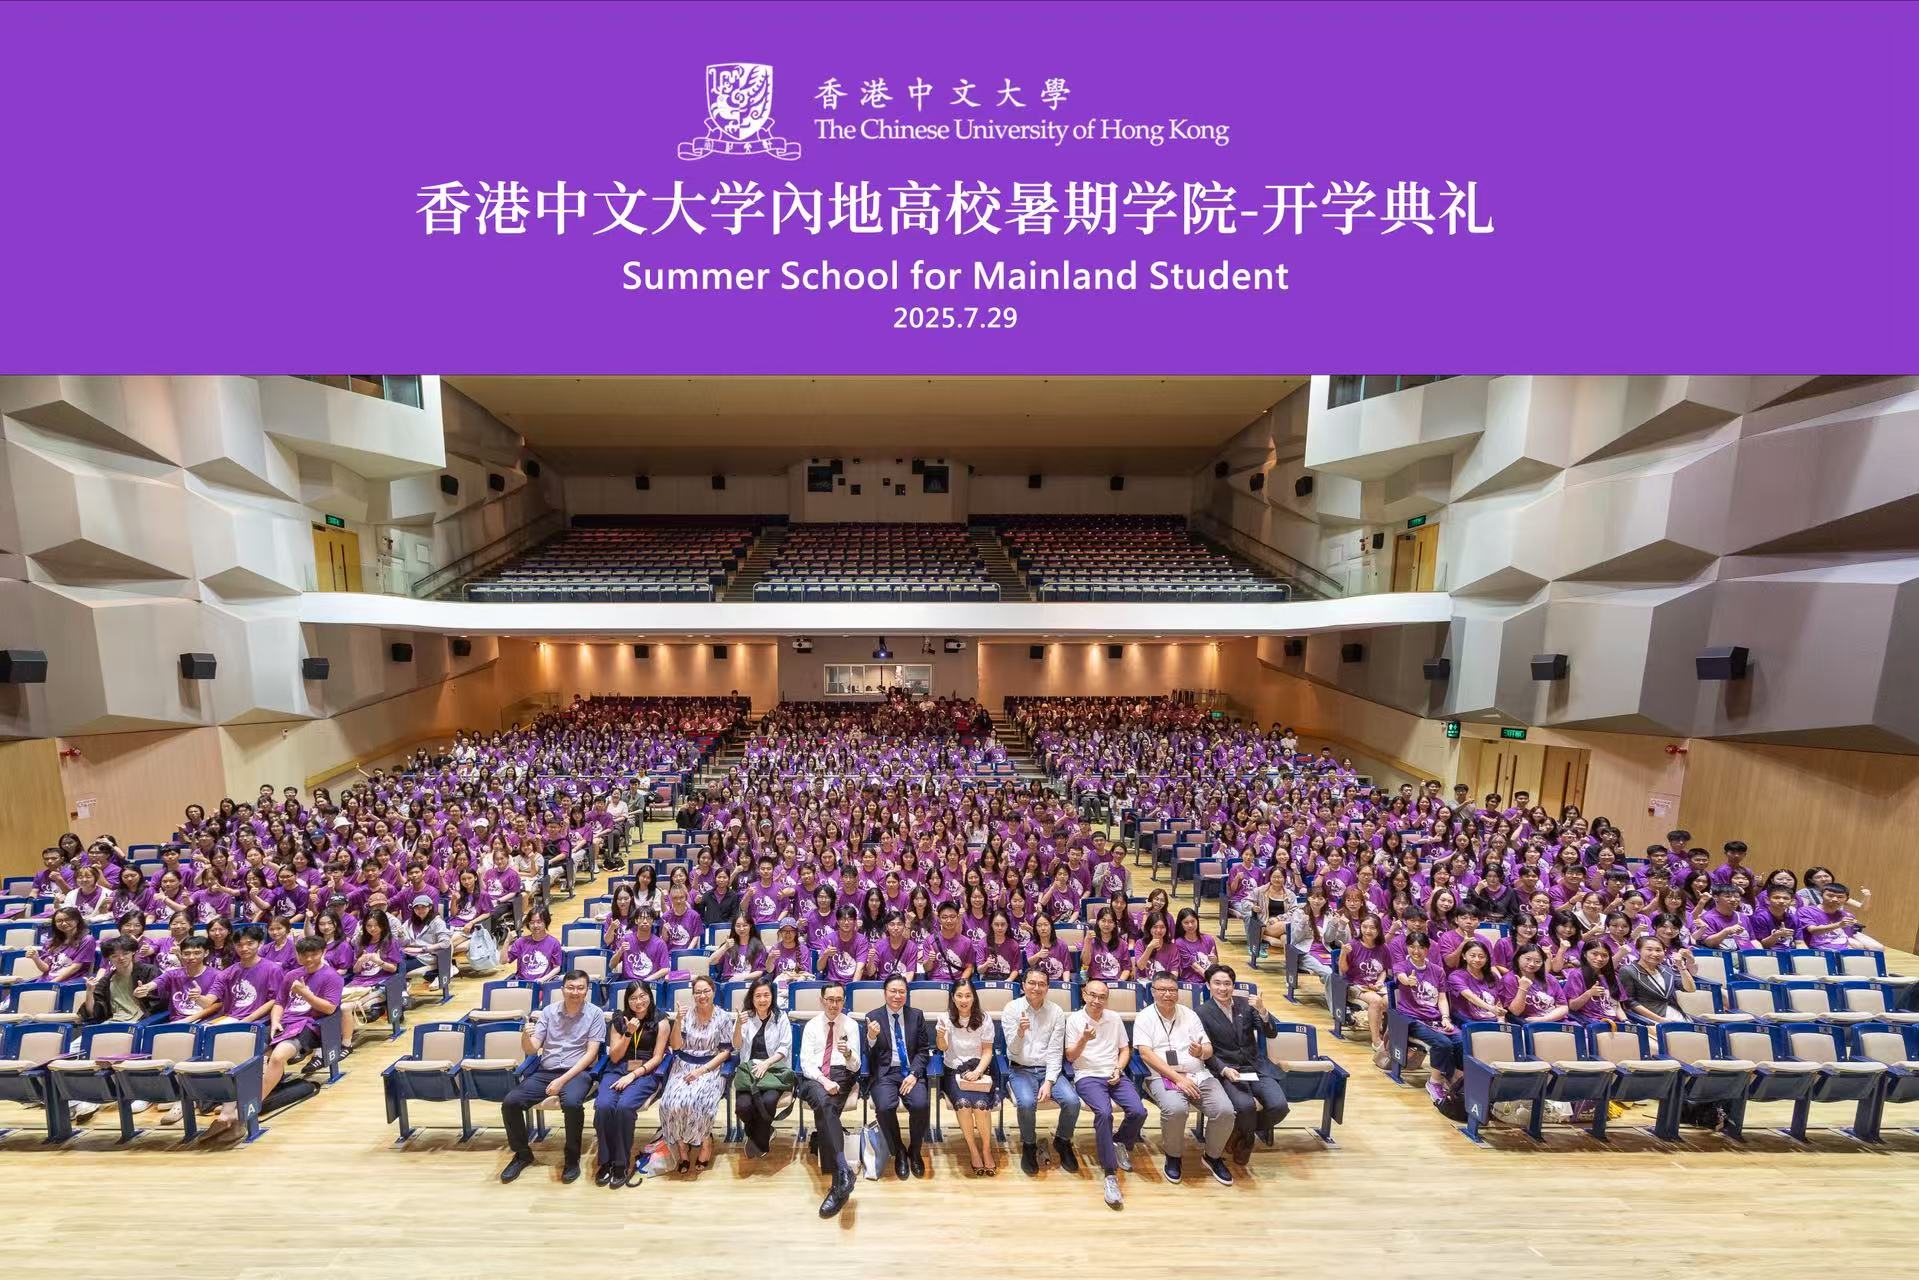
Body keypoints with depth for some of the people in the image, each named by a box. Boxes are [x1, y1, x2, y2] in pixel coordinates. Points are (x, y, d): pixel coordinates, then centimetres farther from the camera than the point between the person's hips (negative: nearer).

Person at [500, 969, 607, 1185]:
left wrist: (563, 1080, -17)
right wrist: (526, 1036, -19)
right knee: (510, 1102, -17)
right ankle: (522, 1154, 10)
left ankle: (572, 1158, -7)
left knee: (571, 1103, -33)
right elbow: (531, 1050, 3)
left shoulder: (595, 1014, -6)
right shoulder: (548, 1011, 4)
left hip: (578, 1071, -4)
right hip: (545, 1071, 5)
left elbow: (591, 1053, -9)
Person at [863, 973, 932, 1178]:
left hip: (911, 1072, 1)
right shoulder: (873, 1017, 2)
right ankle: (899, 1152, 2)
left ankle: (914, 1151, 5)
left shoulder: (916, 1016, 7)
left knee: (921, 1105, -25)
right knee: (885, 1107, -28)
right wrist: (871, 1037, -21)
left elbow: (924, 1050, 6)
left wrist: (914, 1074, -10)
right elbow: (869, 1056, 1)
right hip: (884, 1073, -1)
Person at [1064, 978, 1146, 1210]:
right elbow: (1070, 1056, -3)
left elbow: (1125, 1049, 16)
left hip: (1115, 1075, 4)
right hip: (1087, 1076, -4)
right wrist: (1084, 1039, -21)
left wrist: (1118, 1069, -3)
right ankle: (1111, 1175, -21)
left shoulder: (1115, 1018, 10)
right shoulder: (1074, 1019, -1)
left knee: (1138, 1112, -20)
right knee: (1104, 1112, -32)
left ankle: (1120, 1143, 12)